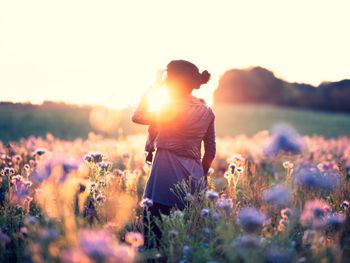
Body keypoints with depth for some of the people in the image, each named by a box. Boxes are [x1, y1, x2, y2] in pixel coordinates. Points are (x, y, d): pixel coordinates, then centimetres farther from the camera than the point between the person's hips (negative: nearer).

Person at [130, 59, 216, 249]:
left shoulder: (172, 108, -12)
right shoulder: (206, 111, 9)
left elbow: (137, 117, -2)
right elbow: (211, 151, 13)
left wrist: (151, 88, 5)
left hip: (167, 177, -7)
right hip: (192, 178, 7)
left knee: (154, 232, -1)